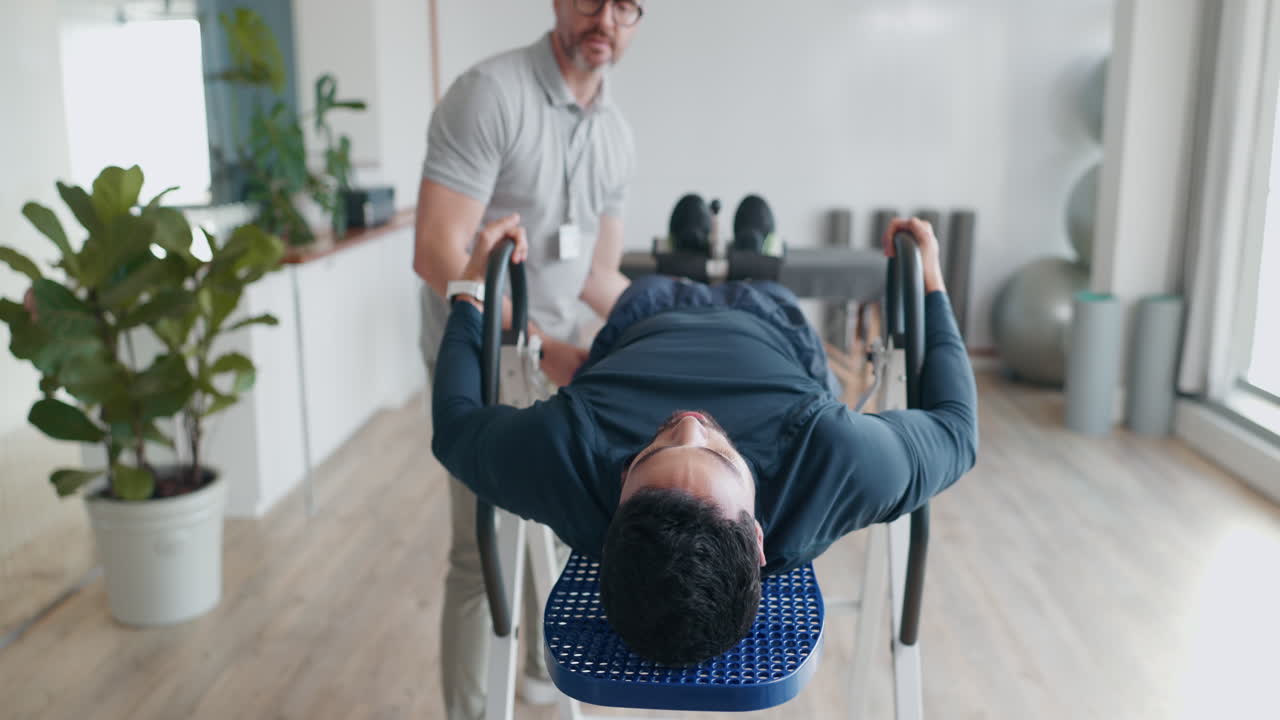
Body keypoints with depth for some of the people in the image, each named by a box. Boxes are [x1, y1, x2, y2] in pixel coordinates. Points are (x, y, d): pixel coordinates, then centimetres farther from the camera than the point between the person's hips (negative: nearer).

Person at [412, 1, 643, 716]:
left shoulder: (618, 135, 3)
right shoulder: (489, 94, -19)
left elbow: (599, 276, 10)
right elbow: (438, 254, -25)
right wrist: (540, 344, -30)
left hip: (561, 358, 8)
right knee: (487, 555, -3)